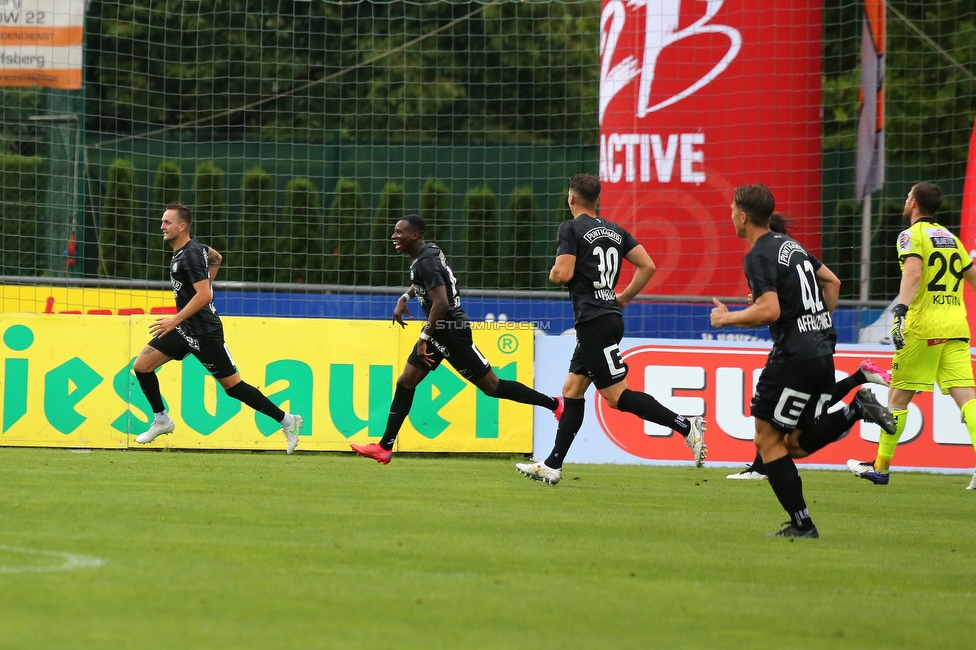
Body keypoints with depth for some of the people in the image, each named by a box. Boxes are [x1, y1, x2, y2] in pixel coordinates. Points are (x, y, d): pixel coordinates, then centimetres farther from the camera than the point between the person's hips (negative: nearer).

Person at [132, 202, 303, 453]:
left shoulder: (190, 255, -21)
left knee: (232, 385, -2)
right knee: (141, 366, 1)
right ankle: (162, 421, 14)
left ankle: (287, 421, 6)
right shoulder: (189, 248, 7)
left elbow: (204, 295, -29)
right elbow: (215, 257, 27)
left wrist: (175, 320, -28)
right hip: (184, 329, 9)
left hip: (204, 333, -9)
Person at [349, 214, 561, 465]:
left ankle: (553, 404, 8)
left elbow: (441, 303, -29)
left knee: (492, 386, -3)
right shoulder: (428, 251, 8)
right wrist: (404, 298, 17)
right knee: (405, 382, 8)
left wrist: (424, 338, -23)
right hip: (441, 331, 10)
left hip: (452, 332, -10)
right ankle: (385, 447, 10)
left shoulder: (426, 262, -22)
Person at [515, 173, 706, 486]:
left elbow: (564, 273, -17)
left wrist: (553, 273, 6)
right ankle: (552, 466, 14)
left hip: (593, 320, -9)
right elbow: (648, 266, 8)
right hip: (611, 317, 9)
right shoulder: (615, 231, 13)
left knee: (617, 396, -10)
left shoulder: (570, 228, -7)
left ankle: (686, 426, -21)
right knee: (572, 391, 13)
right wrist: (624, 298, 18)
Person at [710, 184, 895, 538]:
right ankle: (858, 409, -5)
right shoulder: (790, 245, 17)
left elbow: (769, 310, -21)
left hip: (794, 355, -9)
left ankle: (801, 523, -3)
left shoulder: (759, 257, -11)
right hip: (823, 352, 9)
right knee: (797, 443, 13)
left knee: (768, 439, 0)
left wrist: (727, 318, -7)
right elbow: (832, 281, 25)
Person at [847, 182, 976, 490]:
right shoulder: (949, 237, 19)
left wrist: (901, 310, -30)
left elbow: (913, 272, -20)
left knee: (898, 395, 6)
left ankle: (880, 467, 15)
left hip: (924, 326, -6)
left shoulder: (912, 235, -2)